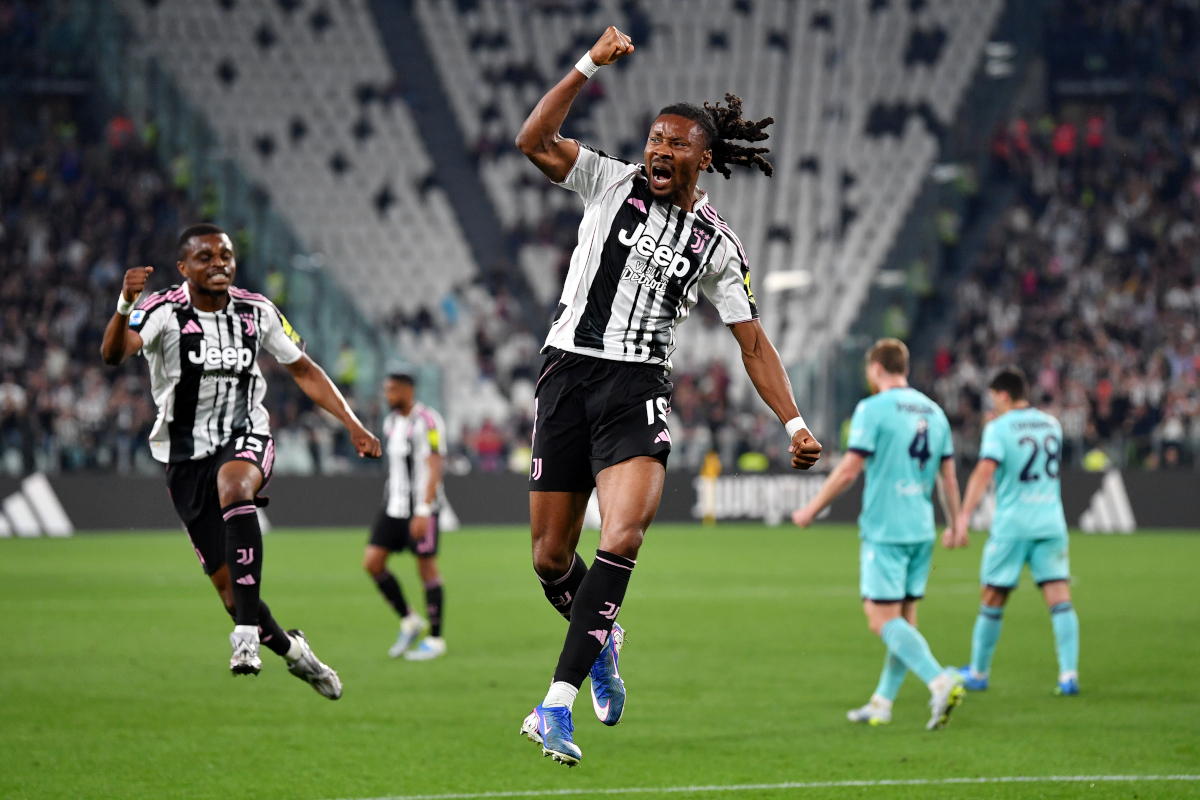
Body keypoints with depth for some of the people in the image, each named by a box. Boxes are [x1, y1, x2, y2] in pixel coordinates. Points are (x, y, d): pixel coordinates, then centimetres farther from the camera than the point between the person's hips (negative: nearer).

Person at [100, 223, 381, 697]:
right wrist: (125, 306, -52)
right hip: (187, 458, 0)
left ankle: (247, 632, -41)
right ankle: (290, 649, 27)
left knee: (233, 485, -37)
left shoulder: (256, 312, -1)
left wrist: (353, 425, 4)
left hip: (245, 440, 0)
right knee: (228, 586, -1)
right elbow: (112, 355, -32)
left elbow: (304, 371, 12)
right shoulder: (164, 312, -13)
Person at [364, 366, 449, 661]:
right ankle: (409, 621, 12)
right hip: (394, 505, 8)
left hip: (421, 508, -8)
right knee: (372, 562, -2)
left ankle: (435, 639, 6)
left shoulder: (427, 421, -12)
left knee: (427, 568, -3)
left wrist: (423, 511, -22)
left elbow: (434, 469, -16)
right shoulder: (391, 422, 13)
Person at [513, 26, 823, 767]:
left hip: (639, 391, -1)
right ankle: (603, 638, 38)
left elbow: (754, 344, 8)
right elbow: (534, 141, -10)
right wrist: (590, 66, -17)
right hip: (568, 373, 1)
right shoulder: (614, 182, 4)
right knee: (551, 557, 3)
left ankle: (556, 704, -26)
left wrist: (795, 423, -2)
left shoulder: (717, 244, 5)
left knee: (623, 539, -24)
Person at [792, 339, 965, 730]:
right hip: (921, 530, 7)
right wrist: (956, 523, 23)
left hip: (884, 530, -7)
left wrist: (811, 510, -2)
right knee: (904, 617, 11)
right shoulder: (934, 412, 12)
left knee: (883, 618, -8)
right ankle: (882, 704, 18)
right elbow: (948, 476, 13)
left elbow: (849, 470, -12)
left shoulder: (872, 409, -8)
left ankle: (942, 682, -23)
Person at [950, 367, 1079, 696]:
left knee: (993, 600, 9)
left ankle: (978, 673, 20)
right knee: (1060, 600, -1)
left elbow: (985, 471, -19)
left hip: (1011, 526, -4)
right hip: (1051, 523, 4)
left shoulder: (999, 428, -6)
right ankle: (1069, 674, -13)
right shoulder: (1051, 424, 11)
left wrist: (964, 517, -25)